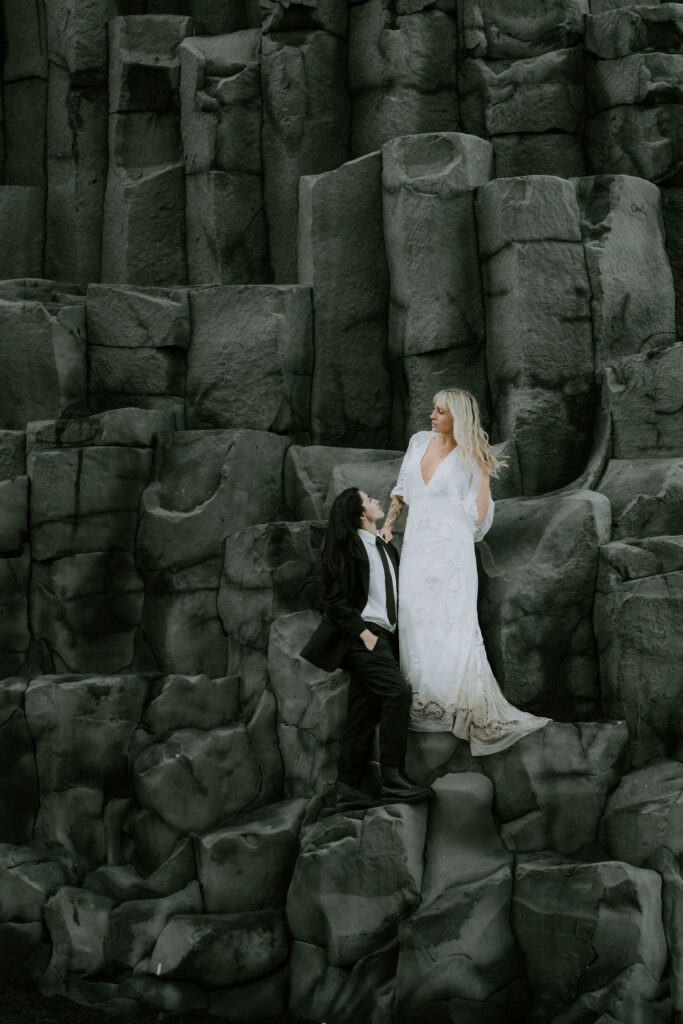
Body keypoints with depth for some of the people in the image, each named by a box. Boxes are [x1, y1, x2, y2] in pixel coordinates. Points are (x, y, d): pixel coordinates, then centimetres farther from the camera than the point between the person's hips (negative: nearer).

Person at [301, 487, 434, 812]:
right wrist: (363, 632, -17)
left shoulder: (386, 548, 19)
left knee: (364, 714, 5)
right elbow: (336, 602, -10)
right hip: (362, 635, -8)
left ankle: (348, 790, 6)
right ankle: (392, 778, -21)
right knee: (398, 691, -22)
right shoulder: (348, 549, -6)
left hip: (382, 637, 8)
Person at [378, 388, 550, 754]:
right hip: (416, 547, 5)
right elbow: (402, 489, 24)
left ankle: (481, 714, -9)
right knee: (416, 626, 5)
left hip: (451, 550, -5)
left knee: (456, 630, -12)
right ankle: (424, 708, 13)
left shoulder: (470, 459, -2)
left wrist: (484, 474, -14)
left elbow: (477, 517, -7)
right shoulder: (419, 442, 11)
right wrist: (387, 524, 14)